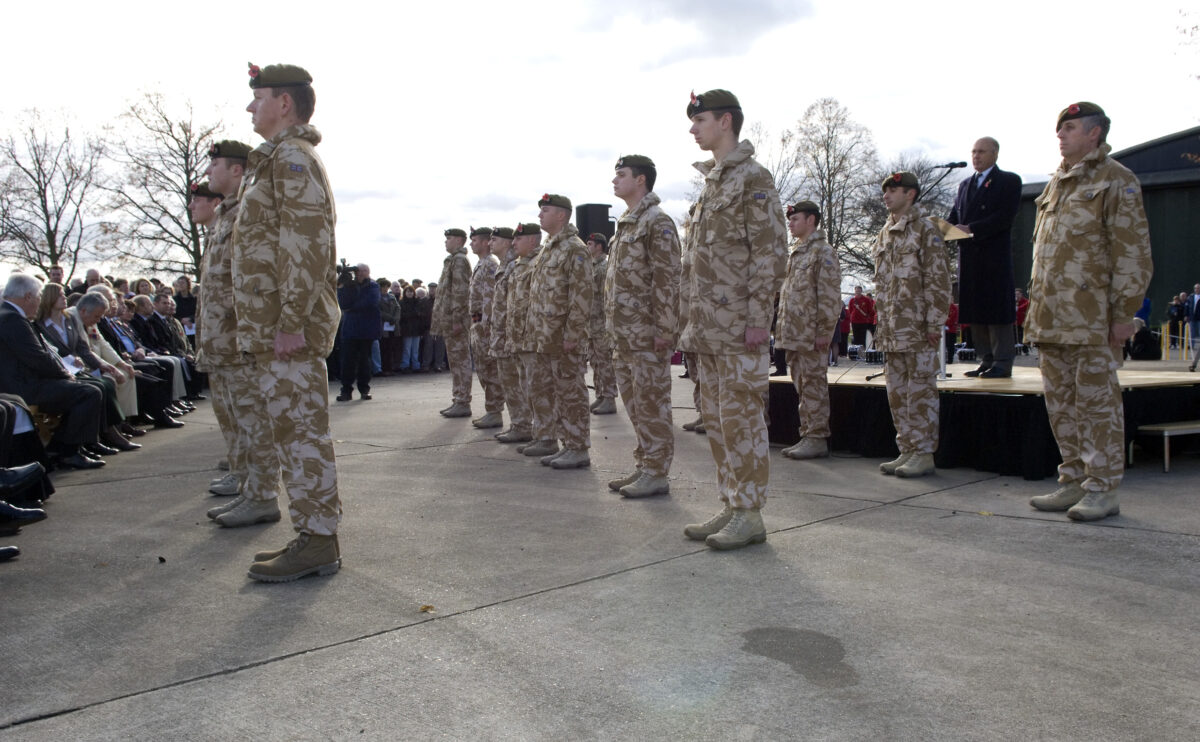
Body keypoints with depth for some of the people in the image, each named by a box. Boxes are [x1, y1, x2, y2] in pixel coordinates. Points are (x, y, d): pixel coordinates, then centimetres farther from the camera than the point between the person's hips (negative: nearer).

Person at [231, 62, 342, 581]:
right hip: (273, 327, 11)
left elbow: (306, 243, -20)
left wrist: (291, 321, -24)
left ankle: (317, 541, -1)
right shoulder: (277, 160, 25)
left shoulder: (291, 156, -8)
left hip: (287, 327, -11)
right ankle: (312, 536, 18)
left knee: (300, 429, -7)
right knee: (295, 430, 12)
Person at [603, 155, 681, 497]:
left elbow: (668, 280, -16)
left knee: (651, 403, -4)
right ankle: (643, 466, 22)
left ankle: (657, 473, 2)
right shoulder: (625, 224, 19)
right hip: (624, 335, 10)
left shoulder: (657, 222, -9)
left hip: (647, 333, -9)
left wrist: (665, 329, -20)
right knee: (634, 403, 13)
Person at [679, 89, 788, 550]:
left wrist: (758, 318, -19)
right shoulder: (710, 181, 19)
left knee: (741, 418, -5)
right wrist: (694, 319, 18)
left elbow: (771, 252, -15)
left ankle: (750, 516, 4)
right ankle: (730, 506, 21)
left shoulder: (753, 178, -8)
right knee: (715, 418, 11)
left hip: (738, 326, -9)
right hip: (709, 327, 9)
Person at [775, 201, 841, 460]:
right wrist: (782, 328, 17)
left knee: (813, 384, -5)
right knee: (801, 386, 11)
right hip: (793, 335, 9)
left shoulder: (823, 252, -7)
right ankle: (807, 435, 17)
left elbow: (830, 296, -13)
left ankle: (817, 439, 0)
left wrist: (824, 331, -17)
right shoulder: (795, 253, 20)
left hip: (811, 334, -9)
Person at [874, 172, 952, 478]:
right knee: (897, 393, 10)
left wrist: (934, 323, -15)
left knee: (921, 391, -3)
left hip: (917, 328, -7)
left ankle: (924, 453, 3)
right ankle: (906, 450, 18)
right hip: (891, 331, 8)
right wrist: (880, 324, 16)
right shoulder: (884, 234, 17)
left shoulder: (925, 229, -4)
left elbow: (938, 279, -10)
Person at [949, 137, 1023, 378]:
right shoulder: (965, 185, 21)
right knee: (975, 309, 6)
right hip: (969, 257, 6)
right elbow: (955, 215, 14)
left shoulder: (1009, 181, 1)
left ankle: (1003, 363, -1)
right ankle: (986, 360, 13)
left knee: (997, 309, -5)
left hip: (995, 256, -6)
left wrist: (971, 229, -21)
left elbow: (1005, 217, -12)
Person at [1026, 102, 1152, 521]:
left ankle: (1102, 489, 3)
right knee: (1060, 403, 11)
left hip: (1092, 319, -8)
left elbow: (1133, 253, -8)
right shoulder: (1056, 183, 20)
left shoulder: (1116, 181, -3)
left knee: (1097, 400, -4)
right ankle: (1073, 482, 20)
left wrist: (1124, 310, -14)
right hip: (1051, 319, 8)